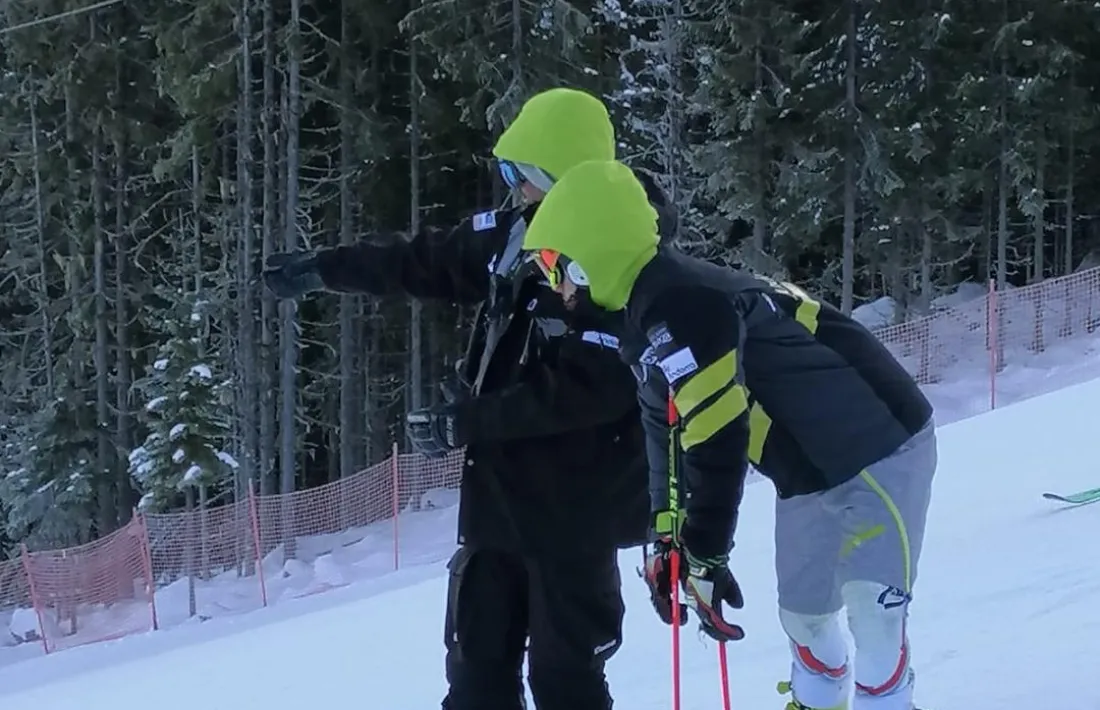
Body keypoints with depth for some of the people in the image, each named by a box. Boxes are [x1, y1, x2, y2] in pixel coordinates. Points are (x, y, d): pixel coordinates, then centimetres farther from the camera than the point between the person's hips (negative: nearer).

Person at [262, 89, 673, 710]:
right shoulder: (513, 236, 6)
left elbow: (589, 389, -26)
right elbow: (423, 262, 22)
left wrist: (464, 422, -21)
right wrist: (321, 269, 28)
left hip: (574, 508, -8)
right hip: (500, 496, 8)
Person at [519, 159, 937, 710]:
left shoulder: (677, 309, -26)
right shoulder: (649, 317, 7)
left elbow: (717, 441, -29)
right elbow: (668, 431, 17)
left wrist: (704, 555, -24)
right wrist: (668, 538, 16)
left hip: (879, 446, -10)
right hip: (811, 474, 10)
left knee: (872, 613, -16)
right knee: (803, 611, 18)